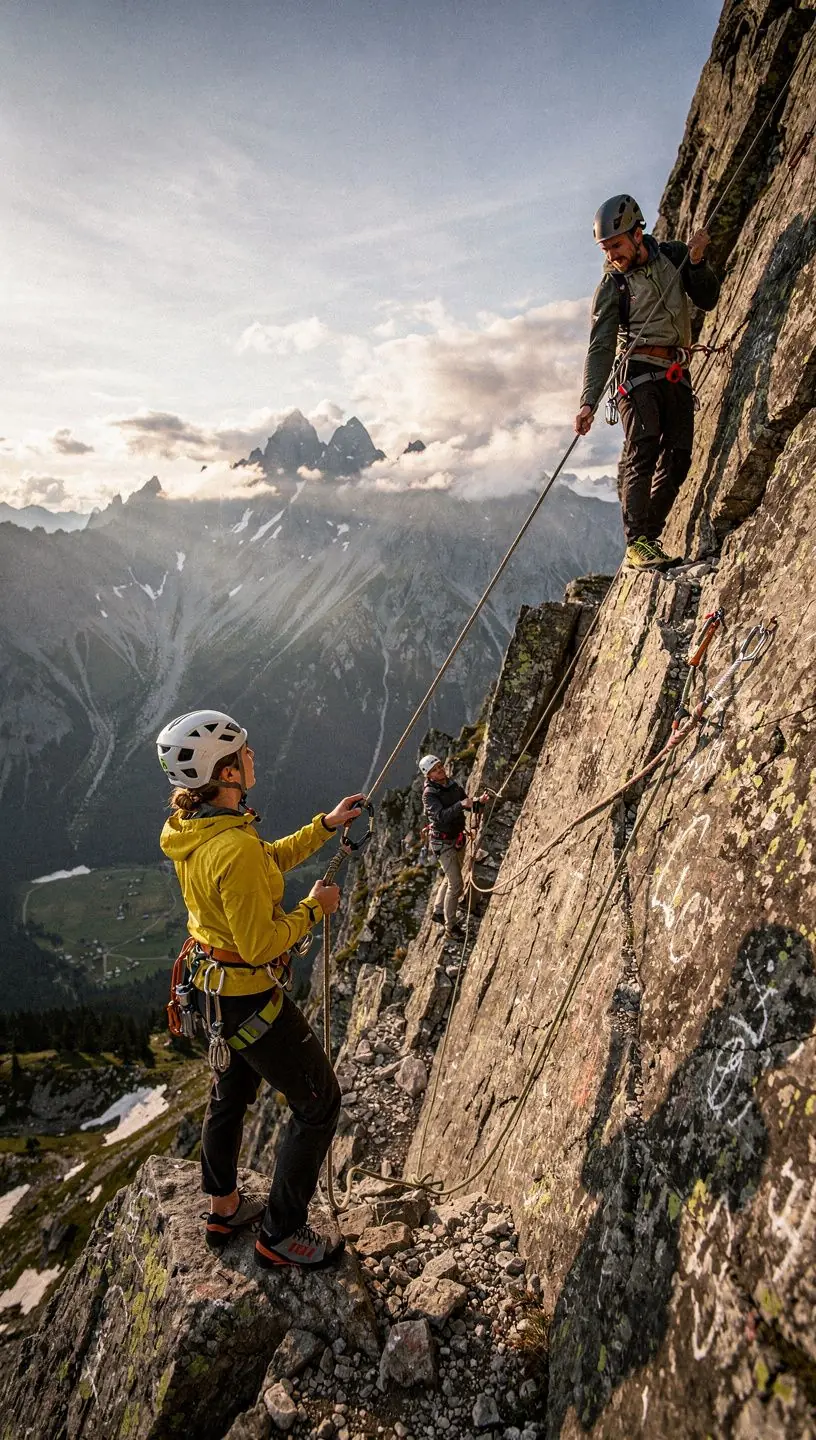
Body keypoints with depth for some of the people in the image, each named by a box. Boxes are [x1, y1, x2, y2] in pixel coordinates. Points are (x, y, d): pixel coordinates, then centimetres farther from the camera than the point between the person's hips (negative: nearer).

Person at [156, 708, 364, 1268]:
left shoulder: (193, 826, -3)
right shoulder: (235, 848, -34)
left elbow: (271, 857, 11)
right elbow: (260, 944, -28)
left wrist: (325, 826, 8)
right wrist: (314, 909, -14)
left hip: (212, 986, 9)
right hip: (249, 997, -9)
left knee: (231, 1094, 28)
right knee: (319, 1101, 9)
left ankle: (224, 1208, 49)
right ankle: (281, 1235, 24)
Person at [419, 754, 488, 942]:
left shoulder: (452, 784, -1)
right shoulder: (429, 794, -21)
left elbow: (468, 806, 6)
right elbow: (441, 816, -35)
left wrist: (479, 801, -14)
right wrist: (460, 805, -45)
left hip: (458, 838, 8)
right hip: (443, 842, -8)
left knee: (451, 878, 22)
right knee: (456, 884, -8)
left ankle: (438, 912, 42)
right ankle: (451, 929, 4)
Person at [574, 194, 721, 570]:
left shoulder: (673, 254, 10)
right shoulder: (611, 286, 0)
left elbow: (708, 301, 11)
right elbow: (600, 348, -7)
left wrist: (697, 261, -7)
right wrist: (588, 402, -19)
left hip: (677, 374, 5)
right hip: (638, 370, -4)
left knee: (677, 458, -4)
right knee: (642, 449, -22)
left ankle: (650, 539, -1)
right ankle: (636, 543, -25)